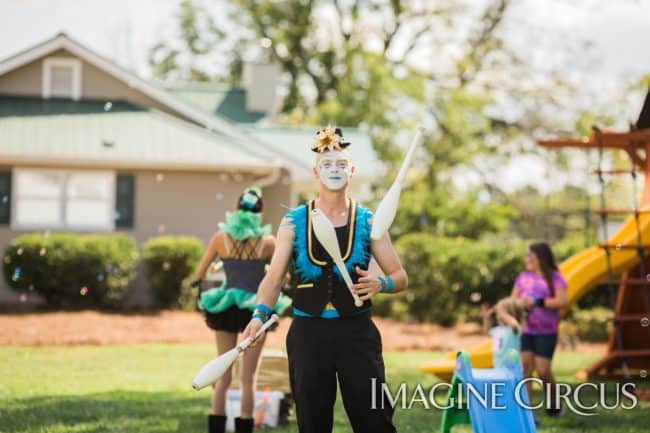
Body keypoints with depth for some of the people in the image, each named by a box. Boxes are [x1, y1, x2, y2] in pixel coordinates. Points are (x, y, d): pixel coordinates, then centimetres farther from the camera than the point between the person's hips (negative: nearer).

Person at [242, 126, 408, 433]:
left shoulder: (368, 222, 3)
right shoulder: (293, 222, 4)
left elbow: (400, 277, 6)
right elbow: (273, 279, 2)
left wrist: (380, 284, -16)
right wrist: (260, 314, -16)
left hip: (356, 333, -1)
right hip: (308, 334, 1)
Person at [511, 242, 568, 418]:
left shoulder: (554, 277, -5)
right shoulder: (523, 277, 9)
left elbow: (563, 301, -16)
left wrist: (537, 302, -22)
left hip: (546, 332, -4)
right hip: (525, 330, 4)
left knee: (543, 371, -4)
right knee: (524, 368, -5)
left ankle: (554, 405, 21)